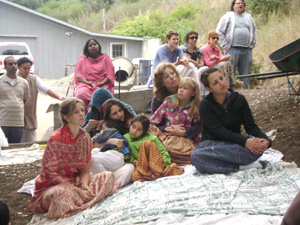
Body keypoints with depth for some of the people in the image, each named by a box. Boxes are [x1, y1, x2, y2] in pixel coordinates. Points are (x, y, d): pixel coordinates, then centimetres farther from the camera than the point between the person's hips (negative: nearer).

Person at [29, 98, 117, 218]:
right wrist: (78, 191, -23)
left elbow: (85, 169, 5)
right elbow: (51, 173, -18)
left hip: (76, 182, 6)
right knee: (61, 193, -40)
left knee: (108, 176, -9)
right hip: (52, 185, -6)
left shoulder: (85, 137, 2)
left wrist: (84, 185, -18)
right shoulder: (56, 138, -17)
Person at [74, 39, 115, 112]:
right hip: (86, 85, 1)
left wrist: (102, 83, -13)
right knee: (81, 93, -34)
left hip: (103, 86, 0)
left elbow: (110, 74, 5)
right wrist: (87, 82, -13)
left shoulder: (105, 58, 14)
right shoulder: (83, 59, 15)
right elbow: (78, 75, 6)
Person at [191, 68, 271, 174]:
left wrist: (265, 140, -24)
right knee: (196, 157, -37)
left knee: (258, 146, -31)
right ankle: (241, 166, -32)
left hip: (235, 144, 1)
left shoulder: (239, 99, 3)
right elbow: (219, 131, -18)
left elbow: (251, 126, -2)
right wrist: (245, 141, -31)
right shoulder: (205, 105, -7)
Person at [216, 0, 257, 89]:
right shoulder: (228, 16, 5)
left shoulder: (249, 17, 20)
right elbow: (219, 32, 2)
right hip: (232, 49, -4)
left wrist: (252, 45, 15)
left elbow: (254, 32, 27)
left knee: (245, 74, 5)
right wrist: (225, 45, -5)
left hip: (246, 50, 4)